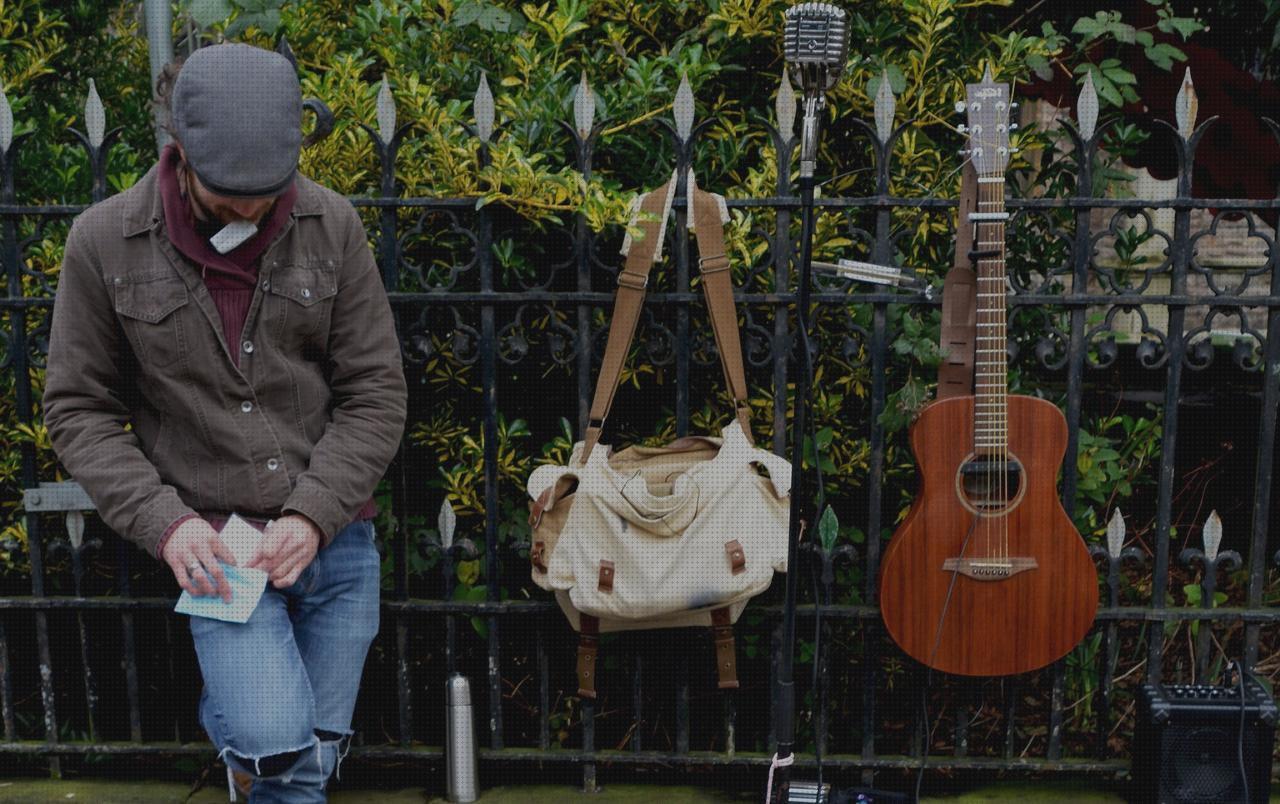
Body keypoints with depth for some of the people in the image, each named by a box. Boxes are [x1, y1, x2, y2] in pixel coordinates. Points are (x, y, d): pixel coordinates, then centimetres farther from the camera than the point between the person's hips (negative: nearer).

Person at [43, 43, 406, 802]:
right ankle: (238, 709, 15)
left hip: (336, 537, 2)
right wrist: (164, 521, -13)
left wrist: (314, 514, -13)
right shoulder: (105, 242, -7)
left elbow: (376, 394, -1)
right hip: (217, 546, -2)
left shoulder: (332, 224, -5)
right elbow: (79, 409, 0)